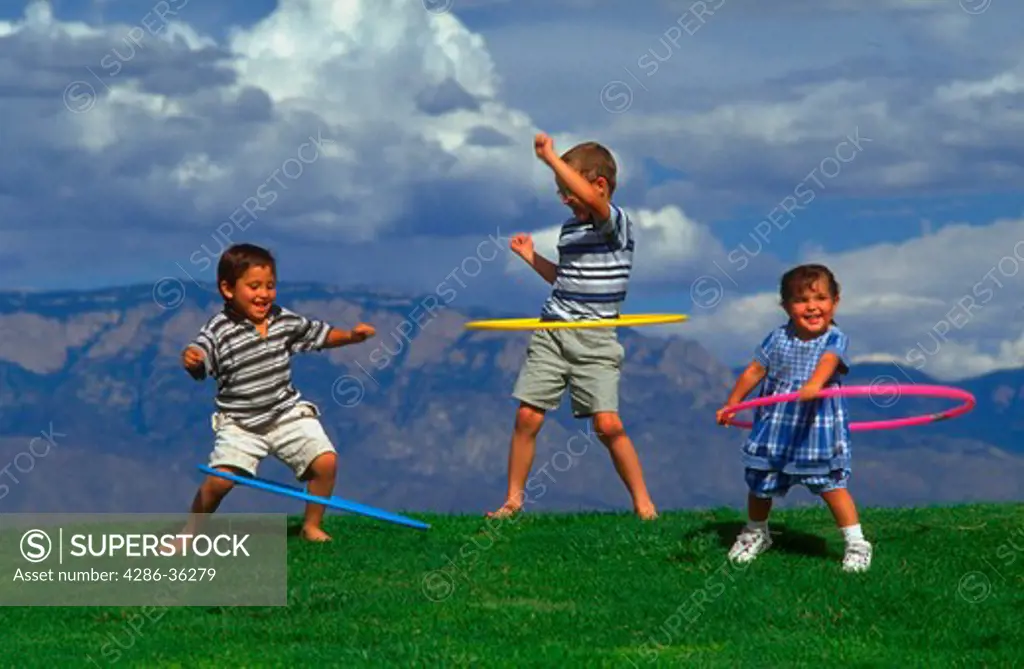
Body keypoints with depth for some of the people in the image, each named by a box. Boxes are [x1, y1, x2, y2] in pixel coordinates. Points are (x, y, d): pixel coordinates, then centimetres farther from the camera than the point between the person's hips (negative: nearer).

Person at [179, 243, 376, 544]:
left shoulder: (285, 320, 2)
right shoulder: (220, 330, -14)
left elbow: (319, 334, 15)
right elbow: (200, 352, -28)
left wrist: (352, 336, 1)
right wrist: (191, 358, -51)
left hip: (288, 413, 4)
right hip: (239, 423, -4)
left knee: (326, 462, -10)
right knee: (220, 479, -20)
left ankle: (312, 526, 11)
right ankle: (191, 532, 4)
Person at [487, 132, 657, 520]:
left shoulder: (616, 224, -9)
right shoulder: (570, 228, 13)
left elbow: (592, 200, -32)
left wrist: (551, 158, -29)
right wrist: (531, 257, 18)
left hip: (595, 341, -6)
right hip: (552, 334, 6)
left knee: (607, 423, -14)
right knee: (527, 418, 0)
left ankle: (643, 502, -2)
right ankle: (513, 499, 13)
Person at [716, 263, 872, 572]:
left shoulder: (834, 339, -9)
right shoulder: (778, 338, 1)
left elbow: (828, 361, -30)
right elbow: (753, 372, 7)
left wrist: (815, 383, -51)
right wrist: (731, 405, 4)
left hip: (818, 429, -4)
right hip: (775, 427, 4)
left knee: (831, 485, -9)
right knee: (760, 484, 14)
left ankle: (856, 543, 0)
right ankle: (755, 533, 39)